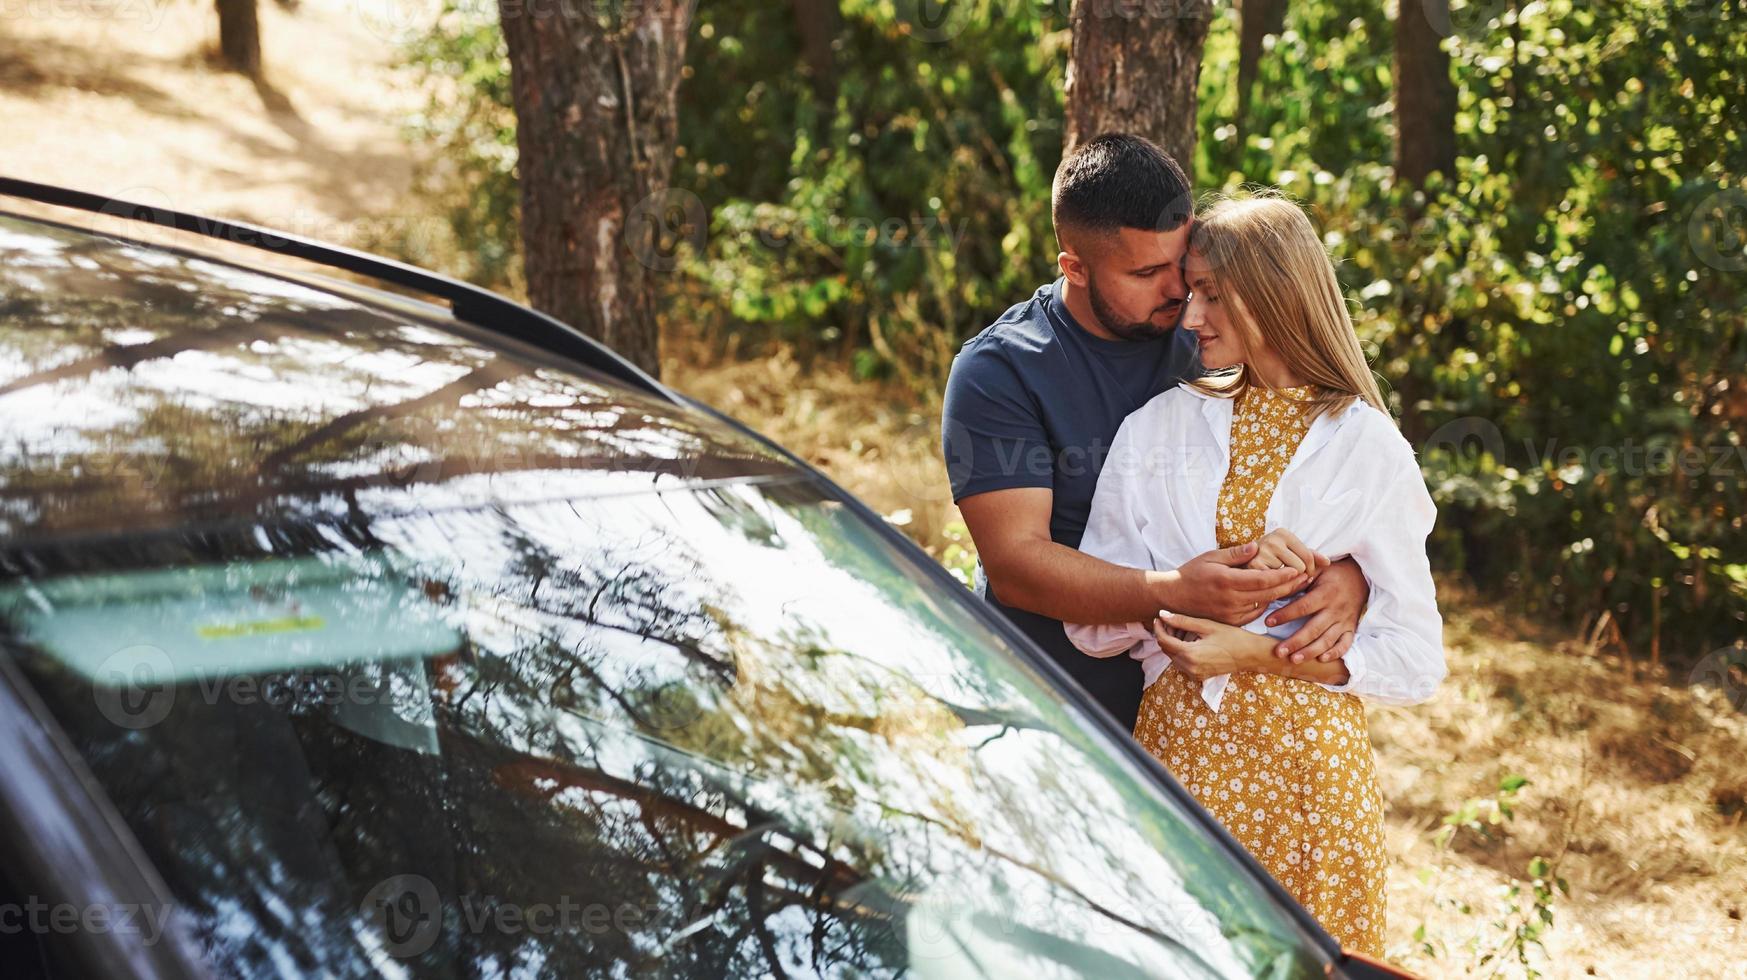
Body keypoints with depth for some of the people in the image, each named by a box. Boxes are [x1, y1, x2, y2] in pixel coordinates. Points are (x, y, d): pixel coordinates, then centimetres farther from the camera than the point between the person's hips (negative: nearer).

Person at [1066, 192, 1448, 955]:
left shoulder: (1366, 448, -1)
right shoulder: (1160, 425, 5)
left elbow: (1414, 661, -4)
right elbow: (1089, 620, -2)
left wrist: (1257, 654, -15)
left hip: (1306, 765, -2)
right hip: (1174, 746, 2)